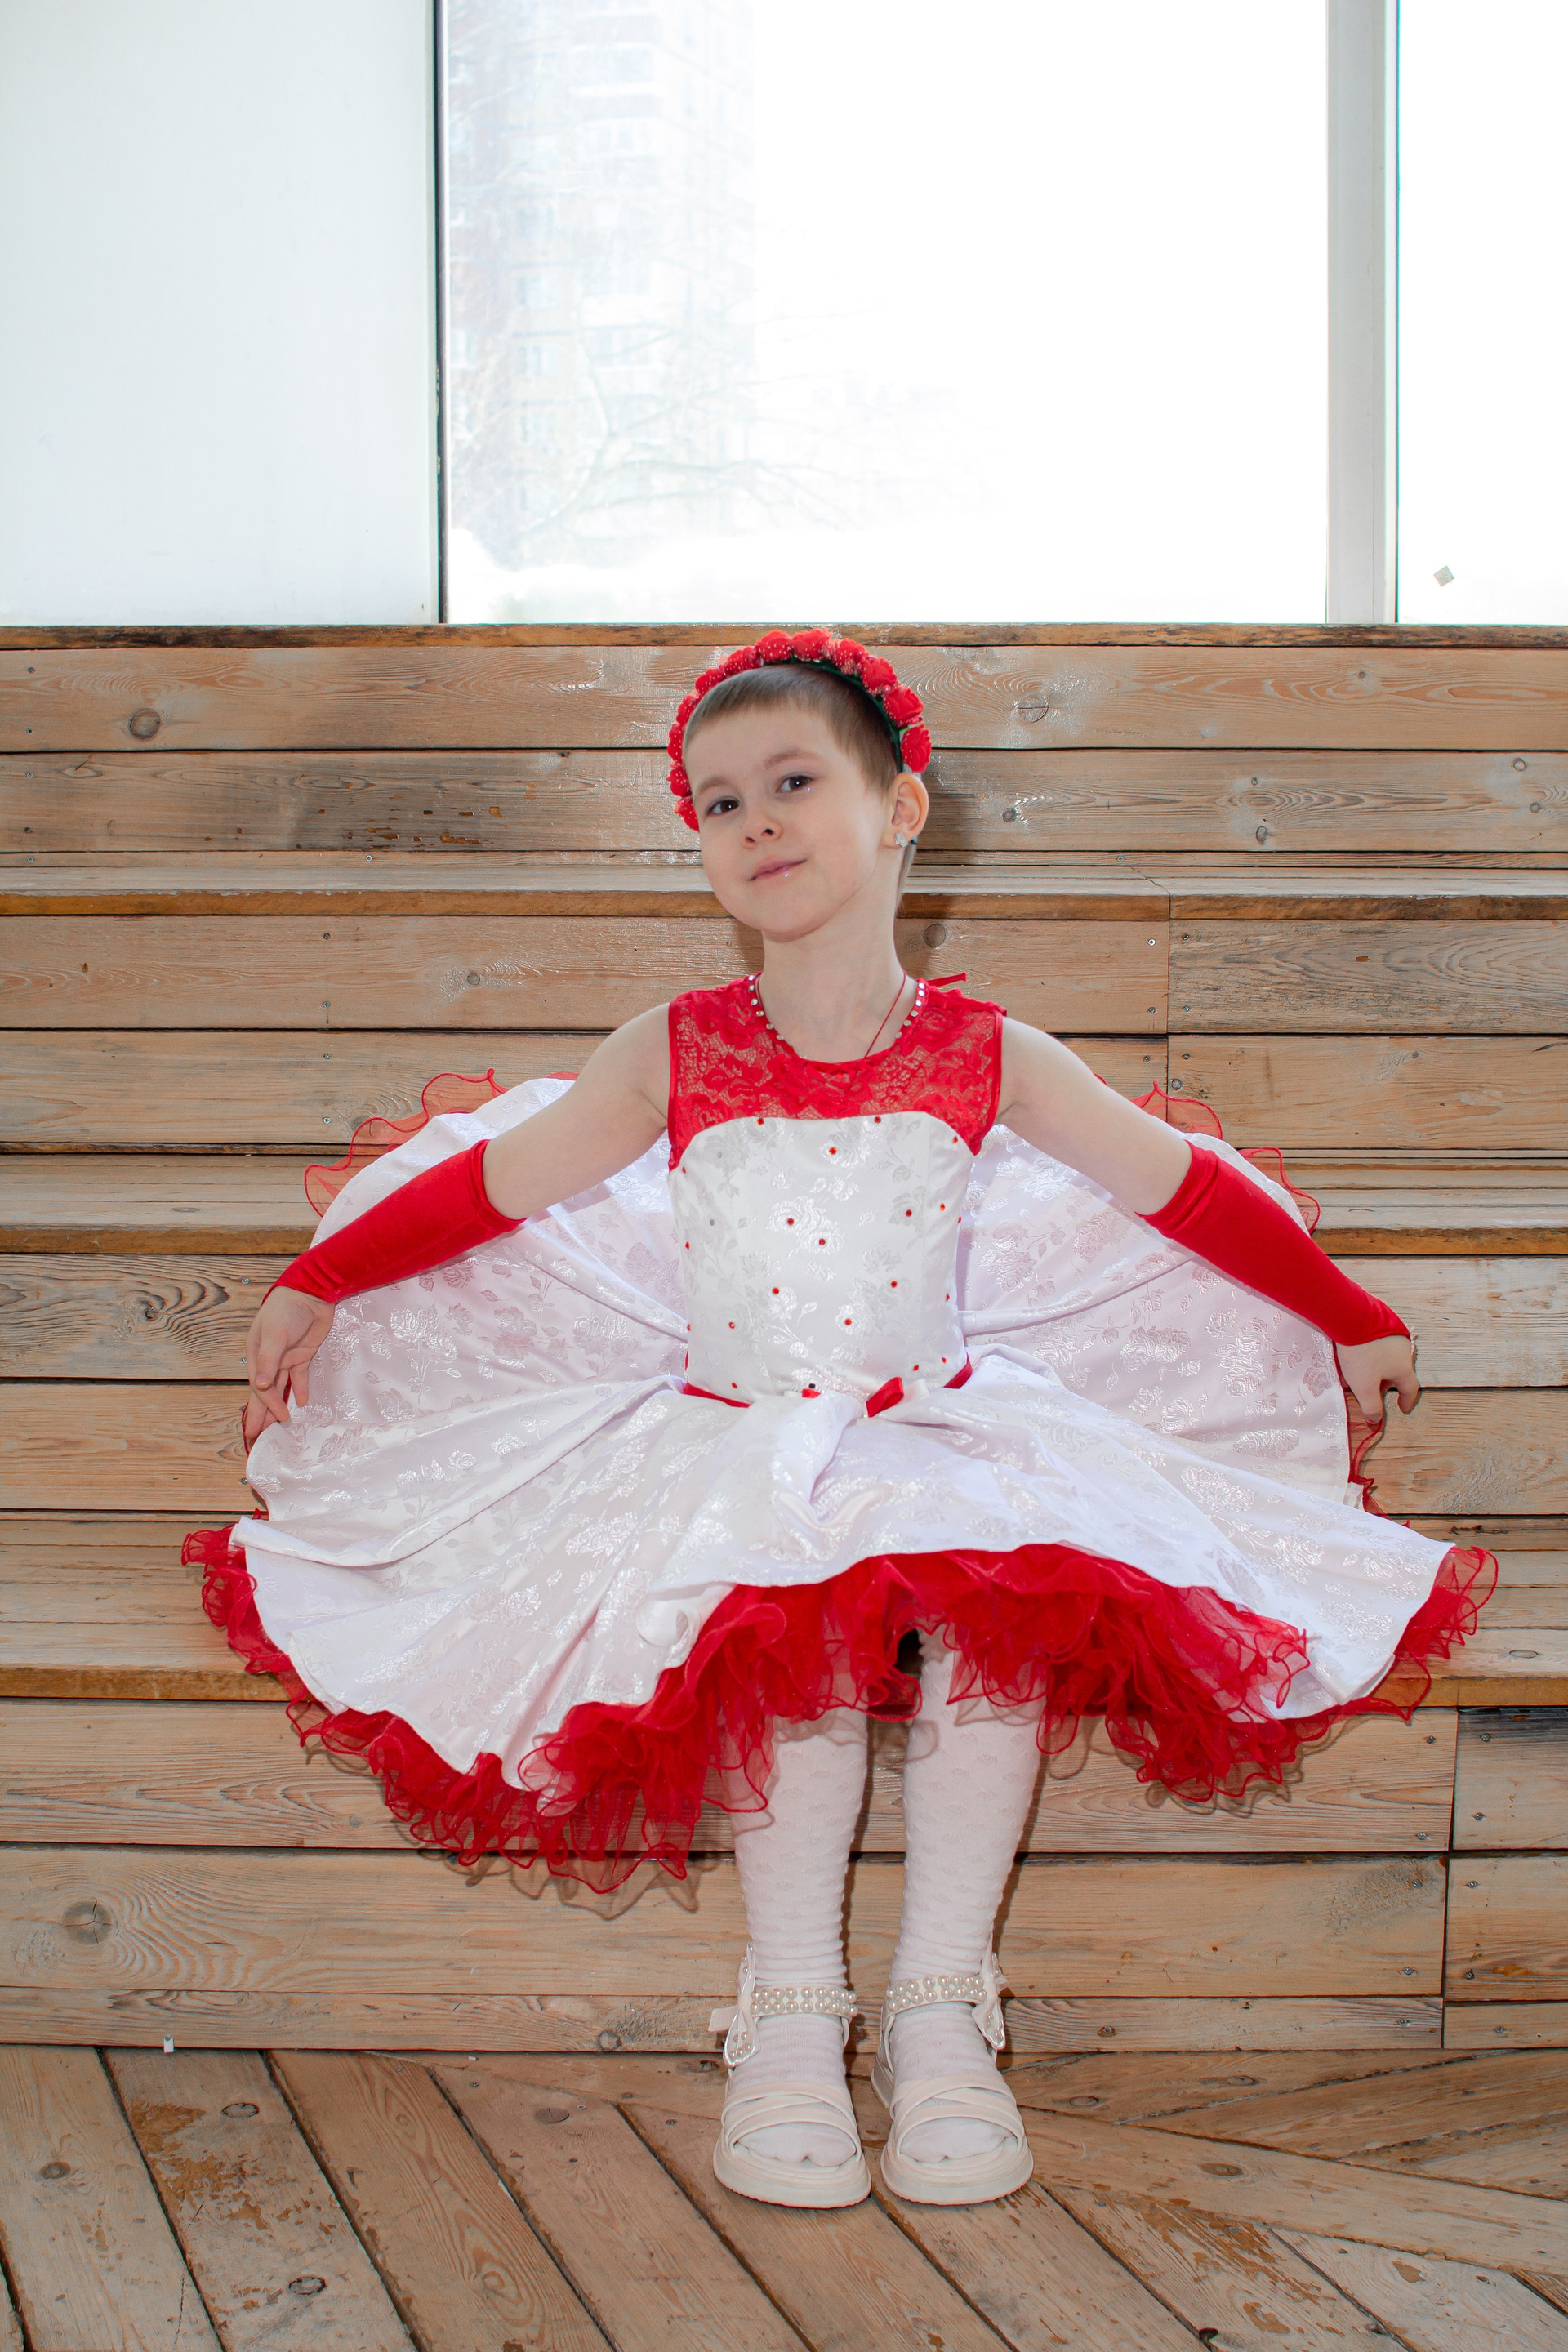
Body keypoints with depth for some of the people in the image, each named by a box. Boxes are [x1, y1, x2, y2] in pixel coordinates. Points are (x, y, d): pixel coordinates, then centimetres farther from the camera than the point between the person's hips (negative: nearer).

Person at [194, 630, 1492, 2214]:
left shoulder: (985, 1061, 0)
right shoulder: (672, 1059, 0)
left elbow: (1189, 1187, 10)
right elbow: (483, 1186, 9)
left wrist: (1349, 1321, 17)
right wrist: (315, 1287, 11)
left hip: (938, 1432, 1)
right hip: (730, 1449, -1)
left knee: (1012, 1603, -29)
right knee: (791, 1623, -32)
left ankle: (939, 2006, -18)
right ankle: (789, 2010, -19)